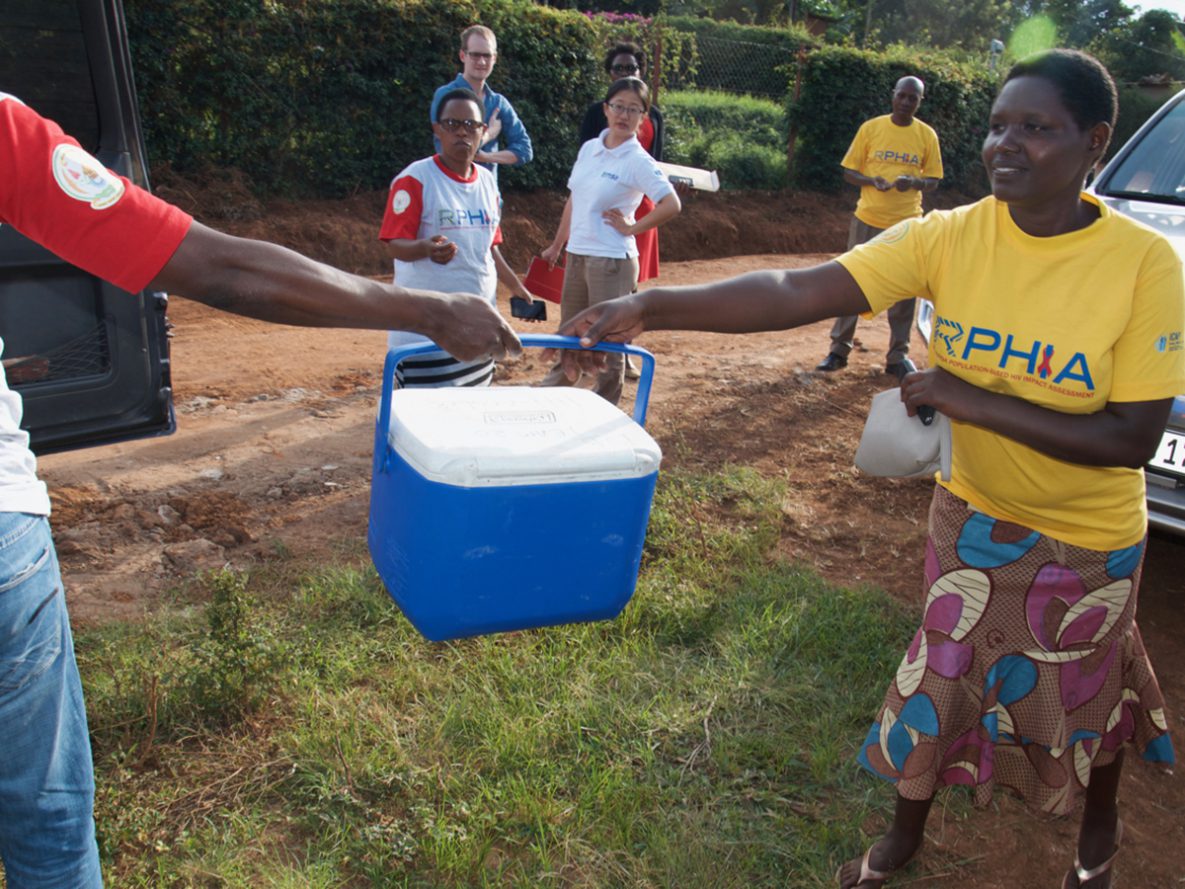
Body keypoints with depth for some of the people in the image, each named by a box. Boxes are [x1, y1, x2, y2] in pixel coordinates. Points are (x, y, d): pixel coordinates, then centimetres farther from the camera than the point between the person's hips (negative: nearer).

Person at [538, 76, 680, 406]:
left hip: (612, 261, -6)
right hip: (576, 255, 7)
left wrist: (632, 227, -14)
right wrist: (556, 245, 19)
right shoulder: (589, 148, 8)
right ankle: (553, 389, 42)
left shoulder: (639, 162, -12)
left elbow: (671, 205, -21)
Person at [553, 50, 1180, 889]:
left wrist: (971, 401, -29)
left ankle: (1101, 822, 56)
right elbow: (795, 292, -30)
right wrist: (649, 306, -43)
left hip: (1087, 538, -2)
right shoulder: (948, 237, -18)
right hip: (973, 516, 2)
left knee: (1083, 694, 21)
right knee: (938, 679, 15)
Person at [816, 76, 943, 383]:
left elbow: (933, 180, 5)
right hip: (867, 219, 0)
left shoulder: (927, 135, 2)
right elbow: (849, 171, 2)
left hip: (907, 222, 1)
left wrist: (914, 182, -17)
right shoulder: (870, 128, 0)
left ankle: (898, 355, 16)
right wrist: (871, 180, -19)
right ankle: (839, 349, 15)